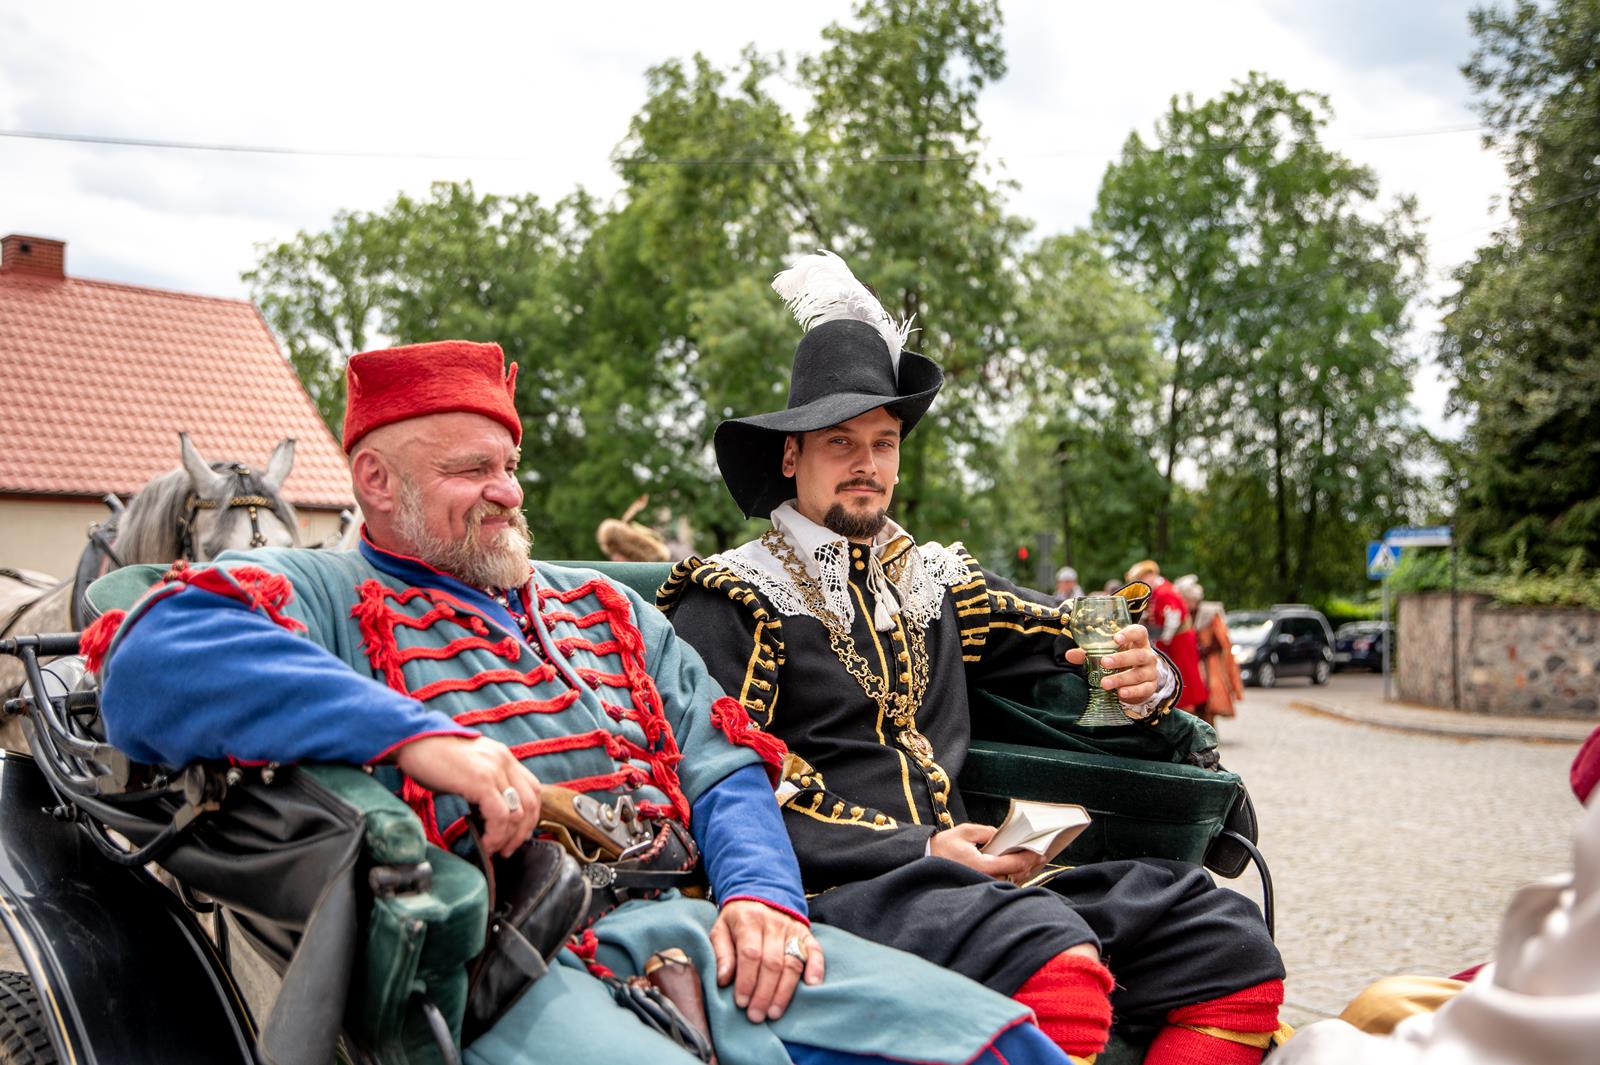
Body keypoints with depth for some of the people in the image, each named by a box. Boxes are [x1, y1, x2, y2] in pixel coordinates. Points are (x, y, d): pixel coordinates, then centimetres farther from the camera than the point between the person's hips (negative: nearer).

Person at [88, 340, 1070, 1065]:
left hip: (688, 929, 6)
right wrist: (418, 734, -19)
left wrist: (761, 889, -2)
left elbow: (723, 768, 21)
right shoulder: (330, 598, 9)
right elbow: (153, 660, -12)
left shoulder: (605, 608, 28)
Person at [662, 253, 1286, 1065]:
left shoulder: (931, 581, 20)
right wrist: (918, 852, -11)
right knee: (1061, 969, -35)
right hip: (835, 894, -6)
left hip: (962, 877, 7)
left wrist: (1141, 679, 1)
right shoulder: (733, 601, 1)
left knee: (1235, 950, -11)